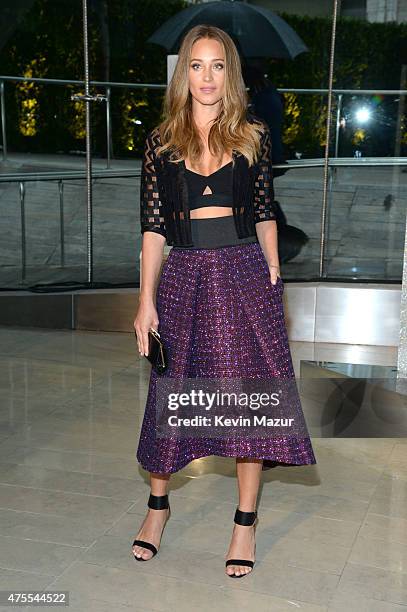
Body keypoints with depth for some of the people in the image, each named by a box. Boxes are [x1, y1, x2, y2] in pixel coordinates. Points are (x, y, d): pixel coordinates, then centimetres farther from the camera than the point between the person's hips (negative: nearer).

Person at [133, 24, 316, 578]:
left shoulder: (253, 136, 5)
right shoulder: (161, 141, 4)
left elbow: (264, 215, 9)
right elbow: (153, 226, 2)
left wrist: (273, 279, 4)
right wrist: (146, 300, -3)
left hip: (244, 273, 0)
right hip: (184, 277, 1)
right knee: (172, 392, 10)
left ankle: (245, 521, 18)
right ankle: (158, 503, 32)